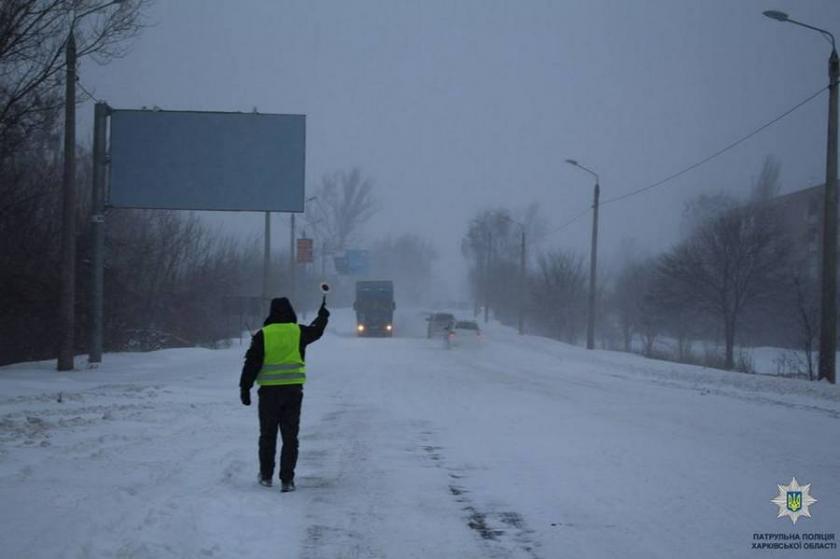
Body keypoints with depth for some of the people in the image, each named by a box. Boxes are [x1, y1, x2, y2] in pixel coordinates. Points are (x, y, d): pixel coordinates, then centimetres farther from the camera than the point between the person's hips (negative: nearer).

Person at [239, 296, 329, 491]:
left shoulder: (263, 335, -3)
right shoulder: (299, 332, 0)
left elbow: (252, 363, -4)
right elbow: (317, 331, 21)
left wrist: (245, 388, 3)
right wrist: (323, 315, 41)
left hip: (269, 391, 0)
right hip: (293, 389, 1)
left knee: (268, 435, 13)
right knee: (290, 436, 3)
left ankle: (266, 476, 20)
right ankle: (287, 479, -1)